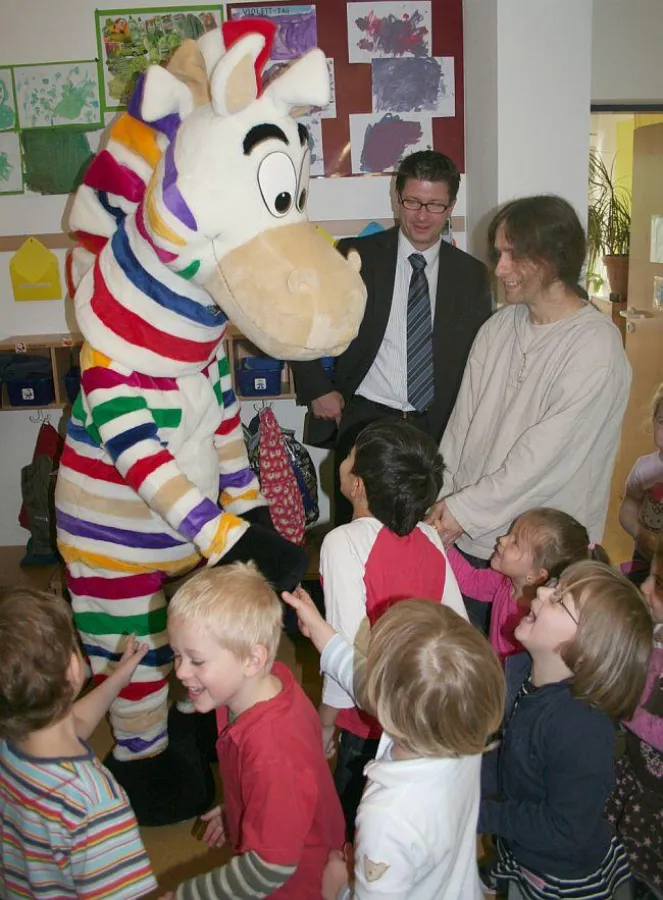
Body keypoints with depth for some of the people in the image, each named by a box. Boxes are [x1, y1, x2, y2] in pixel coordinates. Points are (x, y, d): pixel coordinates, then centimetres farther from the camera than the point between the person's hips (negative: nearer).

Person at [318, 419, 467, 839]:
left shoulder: (344, 542, -23)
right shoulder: (429, 538, -7)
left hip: (371, 718, -5)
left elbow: (350, 646, -25)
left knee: (351, 810, 19)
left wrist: (326, 720, -11)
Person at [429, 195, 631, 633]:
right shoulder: (499, 326, 4)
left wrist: (466, 508, -15)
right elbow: (463, 421, 4)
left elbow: (546, 453, -18)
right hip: (470, 536, 5)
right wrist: (440, 498, -4)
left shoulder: (596, 346, -15)